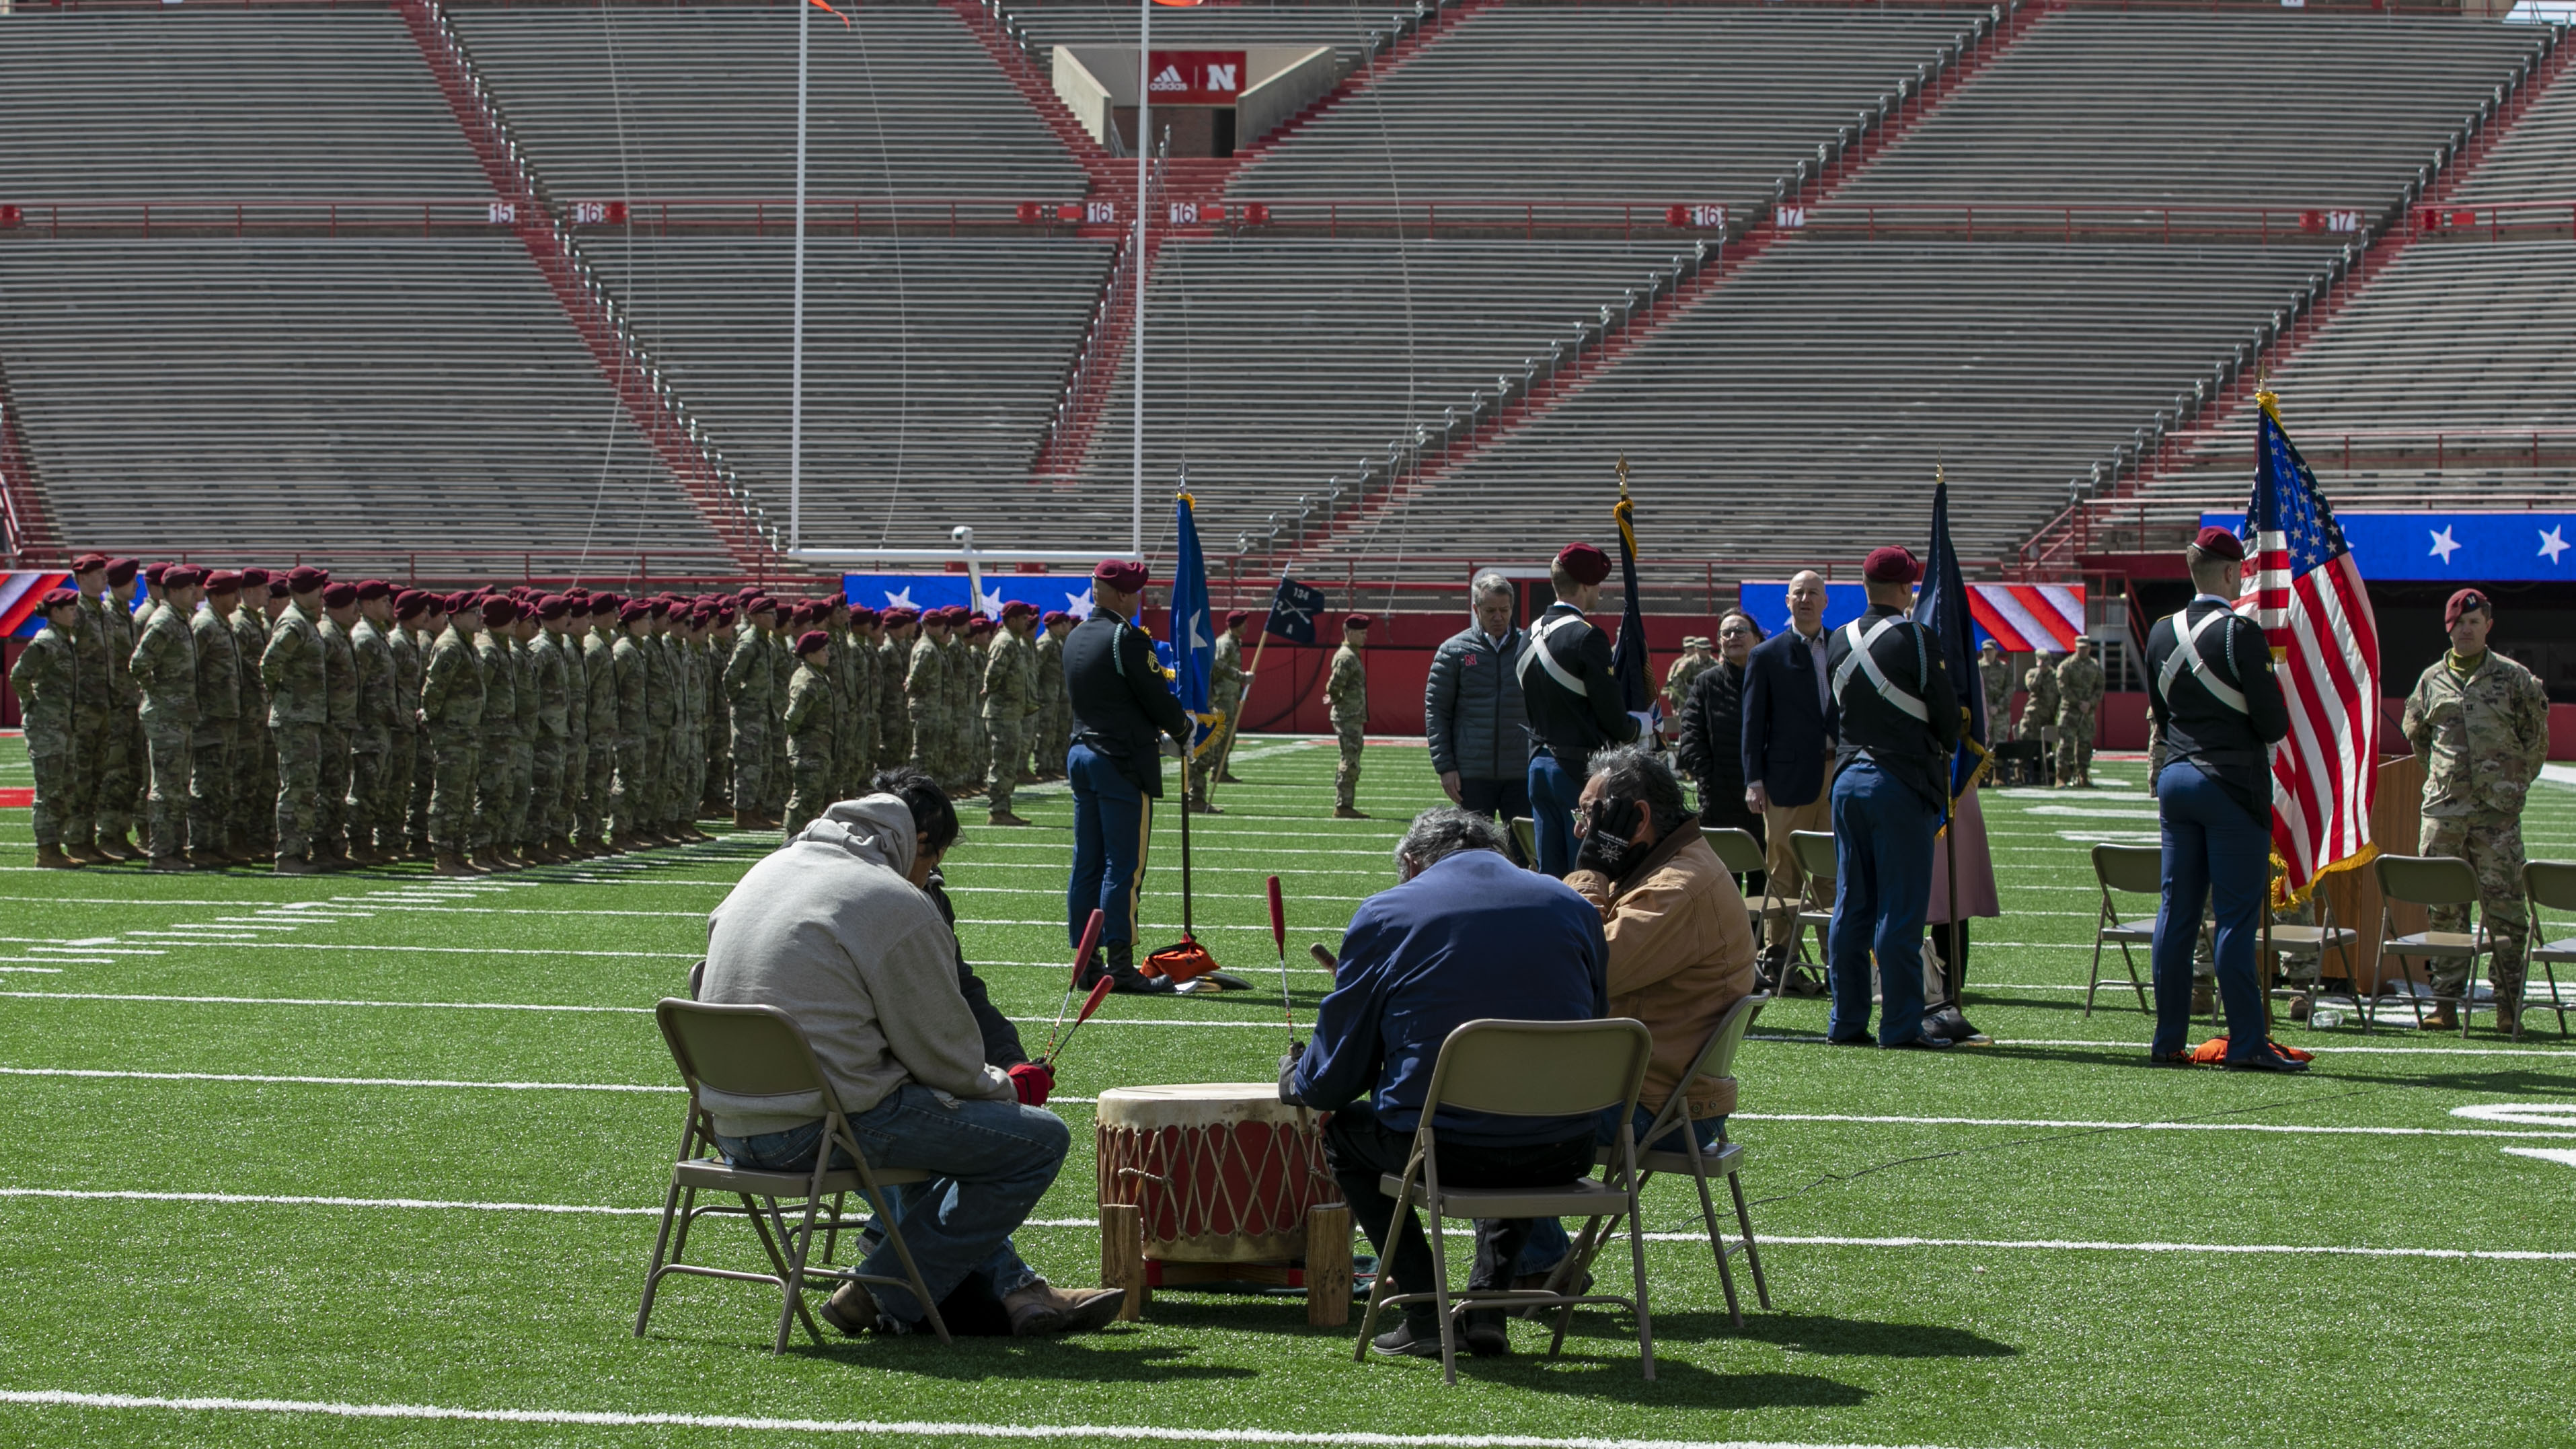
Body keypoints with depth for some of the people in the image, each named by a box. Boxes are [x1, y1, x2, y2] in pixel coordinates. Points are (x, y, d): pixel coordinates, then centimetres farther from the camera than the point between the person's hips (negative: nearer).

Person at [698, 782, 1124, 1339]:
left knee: (930, 1124, 35)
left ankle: (1014, 1290, 31)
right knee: (1041, 1140, -2)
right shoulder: (900, 906, -10)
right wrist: (1001, 1086, 17)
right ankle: (886, 1298, 2)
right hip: (816, 1133, -9)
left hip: (733, 1131, 9)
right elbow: (949, 1058, -7)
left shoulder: (767, 870, 14)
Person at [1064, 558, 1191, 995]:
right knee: (1123, 865, -6)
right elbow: (1158, 698, -13)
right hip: (1122, 762, -8)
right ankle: (1120, 965, -6)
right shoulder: (1126, 638, -15)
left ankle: (1086, 962, 12)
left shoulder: (1075, 638, 12)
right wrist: (1184, 729, 8)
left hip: (1082, 754, 8)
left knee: (1087, 864, 10)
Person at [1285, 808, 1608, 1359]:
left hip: (1443, 1149, -3)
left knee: (1343, 1130, 28)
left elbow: (1334, 1076, 4)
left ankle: (1427, 1311, 16)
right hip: (1562, 1156, 4)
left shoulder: (1385, 912, 1)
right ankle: (1488, 1300, 22)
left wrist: (1295, 1083, 29)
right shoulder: (1573, 906, 9)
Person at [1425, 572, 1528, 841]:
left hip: (1522, 775, 1)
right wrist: (1444, 766, -5)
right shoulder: (1454, 651, 3)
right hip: (1473, 776, -1)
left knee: (1523, 854, 3)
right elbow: (1435, 710, 3)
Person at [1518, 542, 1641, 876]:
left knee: (1549, 873, 11)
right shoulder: (1587, 638, -15)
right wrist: (1642, 724, 7)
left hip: (1540, 765, 8)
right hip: (1579, 769, -8)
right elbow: (1612, 715, -15)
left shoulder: (1531, 636, 10)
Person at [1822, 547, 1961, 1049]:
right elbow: (1948, 715, -7)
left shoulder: (1839, 642, 6)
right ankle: (1901, 1025, -4)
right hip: (1901, 783, -6)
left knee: (1851, 907, 10)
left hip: (1848, 779, 6)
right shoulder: (1916, 641, -12)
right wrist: (1941, 754, 12)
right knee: (1900, 909, -4)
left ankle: (1846, 1021, 12)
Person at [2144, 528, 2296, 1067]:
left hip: (2175, 778, 6)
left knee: (2176, 911, 8)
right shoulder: (2240, 633, -14)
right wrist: (2268, 733, 9)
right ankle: (2247, 1042, -4)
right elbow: (2273, 722, -12)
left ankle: (2169, 1039, 9)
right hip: (2233, 781, -6)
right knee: (2237, 916, -4)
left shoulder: (2161, 633, 6)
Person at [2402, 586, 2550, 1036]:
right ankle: (2445, 1002, 7)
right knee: (2444, 907, 3)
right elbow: (2414, 732, 24)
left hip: (2497, 812, -2)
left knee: (2504, 906, -5)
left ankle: (2509, 1005, -3)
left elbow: (2536, 738, 12)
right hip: (2443, 809, 2)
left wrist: (2516, 782, 12)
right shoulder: (2432, 680, 10)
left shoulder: (2514, 678, 4)